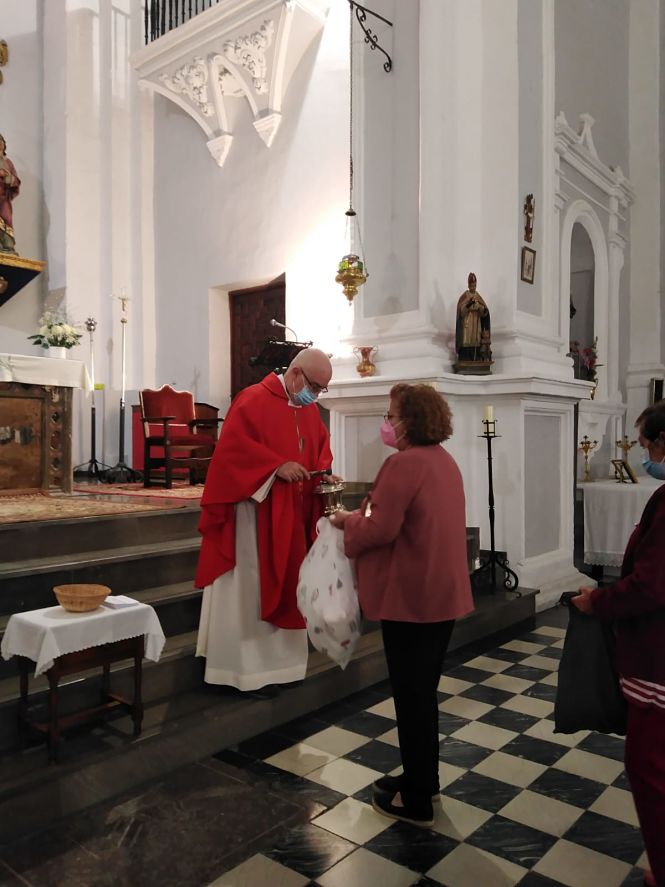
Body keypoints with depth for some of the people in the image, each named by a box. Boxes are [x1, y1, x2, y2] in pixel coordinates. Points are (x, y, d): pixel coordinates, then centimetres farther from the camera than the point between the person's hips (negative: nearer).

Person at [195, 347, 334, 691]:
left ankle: (277, 659, 27)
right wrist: (278, 466, -26)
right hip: (254, 513, -8)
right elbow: (233, 445, -20)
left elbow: (321, 448, 19)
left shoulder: (310, 410, 12)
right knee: (247, 588, 2)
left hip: (292, 515, 8)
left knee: (284, 585, 14)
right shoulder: (253, 399, -12)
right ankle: (240, 664, 15)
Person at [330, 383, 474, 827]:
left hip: (411, 597, -9)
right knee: (424, 691, 21)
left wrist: (348, 520, -4)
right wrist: (364, 513, 10)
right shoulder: (445, 460, 10)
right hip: (443, 592, 9)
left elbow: (380, 529, -22)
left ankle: (416, 801, 20)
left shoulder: (405, 463, -19)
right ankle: (423, 778, 36)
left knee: (412, 696, 5)